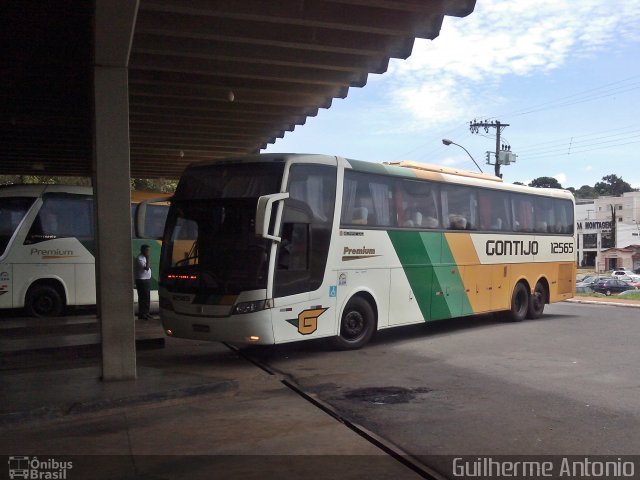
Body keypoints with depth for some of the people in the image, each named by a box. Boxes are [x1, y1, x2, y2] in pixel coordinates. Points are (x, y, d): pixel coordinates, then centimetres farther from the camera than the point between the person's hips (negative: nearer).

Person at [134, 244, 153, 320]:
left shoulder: (144, 258, 15)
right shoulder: (139, 258, -16)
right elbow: (146, 268, -27)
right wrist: (147, 259, -21)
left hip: (147, 280, 10)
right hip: (142, 280, -10)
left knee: (147, 298, 13)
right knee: (143, 298, -8)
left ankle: (146, 313, 21)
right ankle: (142, 315, -4)